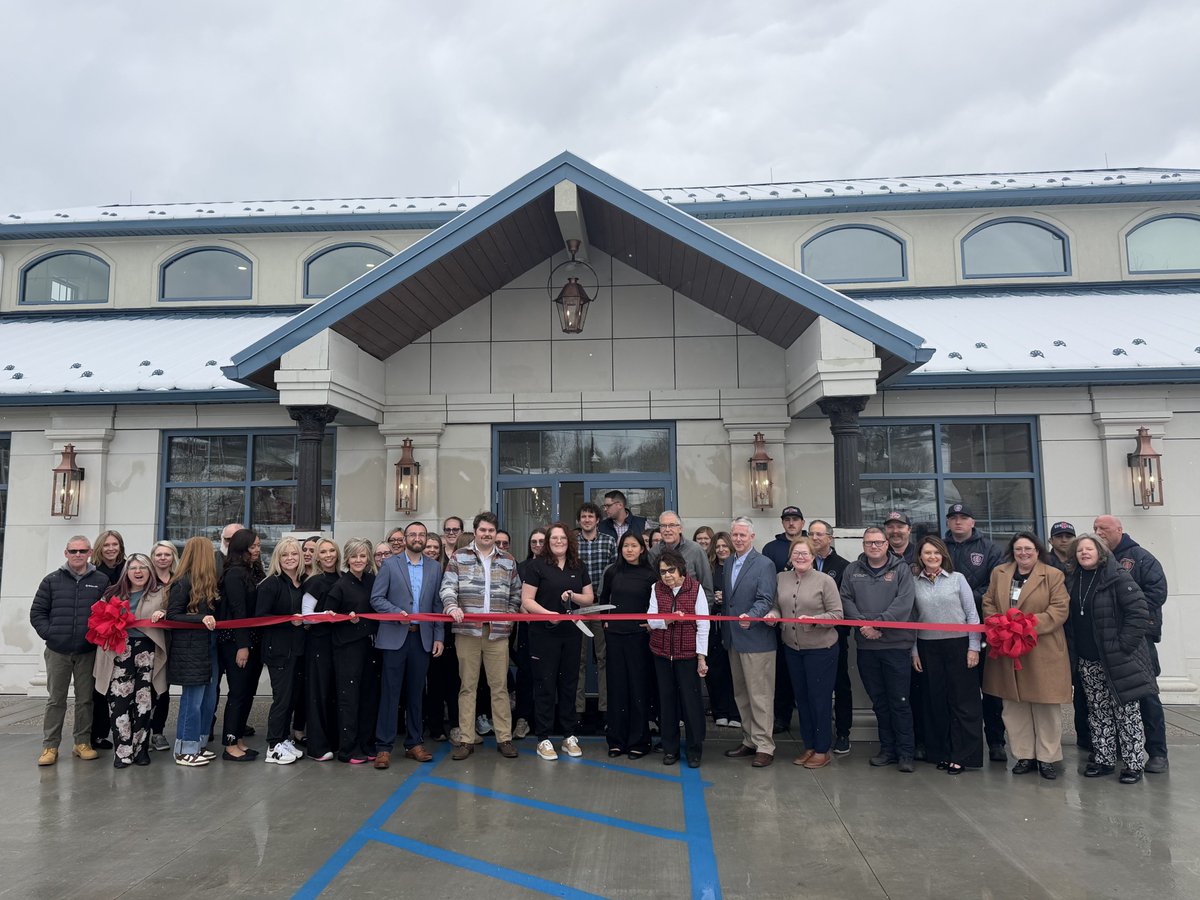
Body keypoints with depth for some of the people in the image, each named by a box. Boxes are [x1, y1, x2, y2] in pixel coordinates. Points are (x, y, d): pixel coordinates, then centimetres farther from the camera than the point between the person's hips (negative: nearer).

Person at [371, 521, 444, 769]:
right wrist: (397, 612, -17)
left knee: (415, 692, 9)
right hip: (394, 637, -3)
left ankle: (414, 743, 19)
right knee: (390, 692, -1)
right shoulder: (390, 564, 1)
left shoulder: (435, 568, 10)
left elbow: (437, 605, 10)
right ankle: (384, 747, 6)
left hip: (422, 638, 3)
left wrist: (438, 637, 5)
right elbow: (376, 598, -2)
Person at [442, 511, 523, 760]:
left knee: (500, 686, 3)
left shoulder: (508, 560, 12)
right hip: (467, 630, -1)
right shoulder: (459, 558, 7)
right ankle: (466, 740, 12)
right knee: (467, 686, 5)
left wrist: (510, 615, 4)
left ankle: (504, 738, 12)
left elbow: (516, 593, 16)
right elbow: (448, 586, -1)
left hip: (498, 631, 1)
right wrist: (452, 606, -19)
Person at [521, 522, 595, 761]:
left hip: (571, 634, 4)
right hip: (543, 634, -4)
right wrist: (548, 613, -23)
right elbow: (527, 600, -8)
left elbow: (590, 599, 11)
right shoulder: (536, 565, -4)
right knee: (545, 685, 1)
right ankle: (544, 739, 10)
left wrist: (573, 595, -10)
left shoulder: (579, 568, 10)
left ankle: (568, 736, 22)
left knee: (568, 684, 11)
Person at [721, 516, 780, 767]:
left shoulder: (764, 564, -10)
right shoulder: (728, 563, 12)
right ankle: (749, 741, 27)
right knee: (741, 695, 16)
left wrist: (750, 616, -33)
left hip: (757, 640, -8)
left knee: (760, 696, -1)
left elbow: (766, 600, -18)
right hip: (734, 640, 8)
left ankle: (764, 747, 7)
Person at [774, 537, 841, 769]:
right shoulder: (781, 579, 4)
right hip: (792, 648, 5)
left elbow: (837, 614, -10)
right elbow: (777, 607, 13)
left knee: (820, 698, 4)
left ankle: (822, 750, 17)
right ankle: (809, 746, 28)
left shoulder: (825, 580, -10)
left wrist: (814, 620, -25)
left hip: (820, 648, -5)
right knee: (801, 698, 14)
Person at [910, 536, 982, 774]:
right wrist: (914, 651, 5)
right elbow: (912, 619, 7)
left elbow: (972, 614, 0)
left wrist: (973, 647, -5)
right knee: (936, 700, 7)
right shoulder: (914, 583, 4)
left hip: (958, 644, -2)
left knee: (963, 700, 0)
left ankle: (962, 755, 9)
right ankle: (942, 752, 19)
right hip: (928, 647, 2)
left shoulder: (957, 578, 0)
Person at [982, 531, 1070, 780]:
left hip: (1043, 651, -3)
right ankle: (1025, 755, 19)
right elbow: (988, 604, 12)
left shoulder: (1053, 575, -1)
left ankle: (1047, 758, 16)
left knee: (1046, 705, 3)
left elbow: (1060, 609, -9)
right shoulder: (998, 573, 10)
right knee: (1014, 706, 8)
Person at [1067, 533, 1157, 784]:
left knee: (1127, 713, 4)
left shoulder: (1118, 577, -11)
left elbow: (1139, 611, -17)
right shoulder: (1072, 581, 8)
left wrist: (1123, 644, -17)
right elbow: (1070, 618, 17)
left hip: (1119, 659, -6)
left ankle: (1133, 764, 14)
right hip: (1087, 661, 6)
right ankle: (1103, 760, 22)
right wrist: (1071, 646, 8)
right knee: (1098, 713, 12)